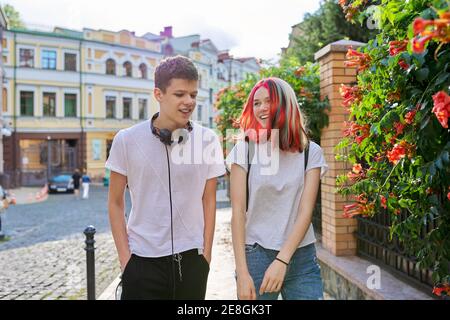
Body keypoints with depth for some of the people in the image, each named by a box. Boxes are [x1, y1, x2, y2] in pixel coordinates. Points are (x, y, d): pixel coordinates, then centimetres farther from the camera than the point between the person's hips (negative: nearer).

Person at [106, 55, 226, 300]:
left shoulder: (208, 140, -2)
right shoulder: (127, 140, -5)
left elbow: (208, 201, 5)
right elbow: (115, 203, 2)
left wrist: (206, 254, 2)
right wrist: (125, 258, -2)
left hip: (190, 259, 1)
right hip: (142, 261, -1)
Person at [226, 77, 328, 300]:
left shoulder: (310, 152, 1)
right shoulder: (244, 150, -2)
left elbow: (305, 211, -6)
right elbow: (238, 212, -6)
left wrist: (281, 261, -16)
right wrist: (242, 272, -12)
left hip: (301, 259, 1)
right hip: (256, 256, 0)